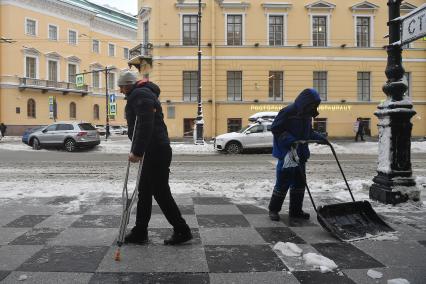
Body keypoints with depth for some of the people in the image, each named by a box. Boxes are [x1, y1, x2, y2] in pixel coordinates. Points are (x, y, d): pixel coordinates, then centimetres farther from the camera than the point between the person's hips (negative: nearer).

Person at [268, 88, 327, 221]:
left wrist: (320, 138, 8)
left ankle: (295, 210, 24)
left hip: (300, 154, 9)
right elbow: (276, 129, -18)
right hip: (286, 153, -8)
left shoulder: (307, 115, 10)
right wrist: (290, 141, -27)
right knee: (283, 182, -3)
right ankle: (273, 209, 11)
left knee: (299, 182, 12)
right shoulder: (287, 112, -16)